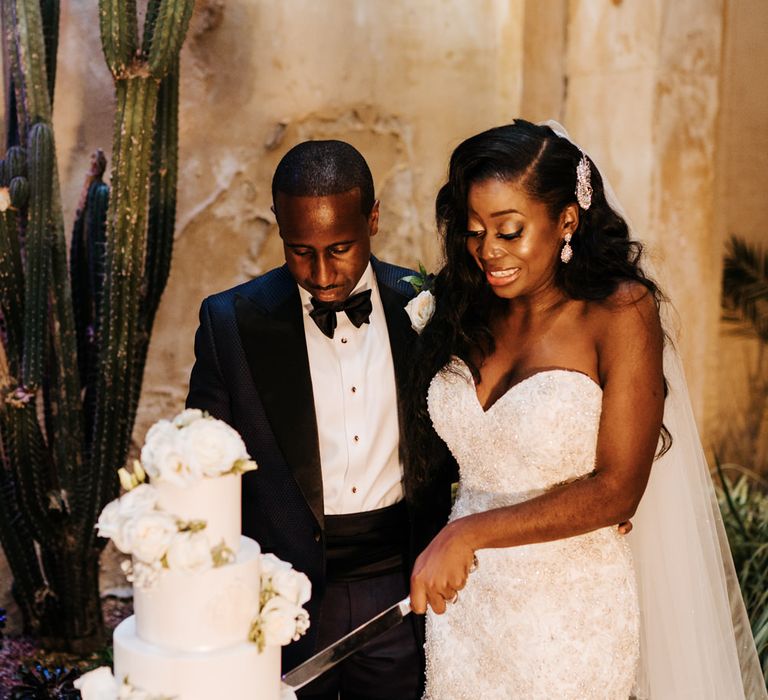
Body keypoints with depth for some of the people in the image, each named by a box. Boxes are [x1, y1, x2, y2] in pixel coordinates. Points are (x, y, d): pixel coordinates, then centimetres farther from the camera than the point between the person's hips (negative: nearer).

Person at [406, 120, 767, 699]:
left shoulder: (622, 313, -13)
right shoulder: (466, 314, 1)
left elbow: (616, 490, -17)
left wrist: (472, 532, -23)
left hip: (569, 614, -4)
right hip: (460, 605, 4)